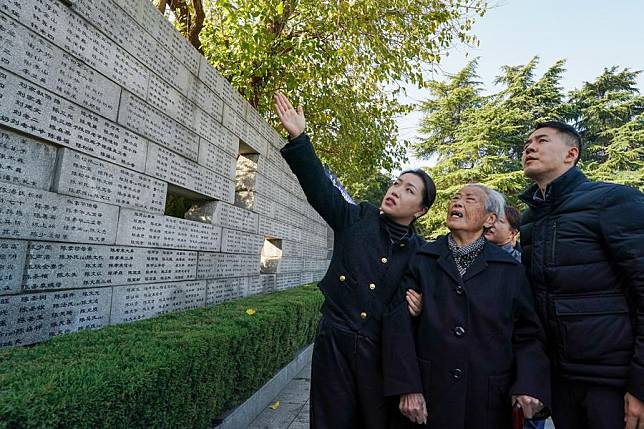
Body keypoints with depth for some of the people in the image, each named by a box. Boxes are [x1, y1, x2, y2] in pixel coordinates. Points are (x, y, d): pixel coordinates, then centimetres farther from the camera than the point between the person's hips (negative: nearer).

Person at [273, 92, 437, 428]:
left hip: (382, 349, 0)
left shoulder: (420, 251, 3)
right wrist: (299, 138, -18)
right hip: (335, 340, 0)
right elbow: (320, 187, -9)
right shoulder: (357, 219, 1)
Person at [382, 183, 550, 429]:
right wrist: (406, 387, -13)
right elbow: (399, 324, -7)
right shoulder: (421, 260, -2)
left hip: (489, 403, 1)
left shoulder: (510, 270, 2)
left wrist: (529, 385, -12)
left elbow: (528, 334, 4)